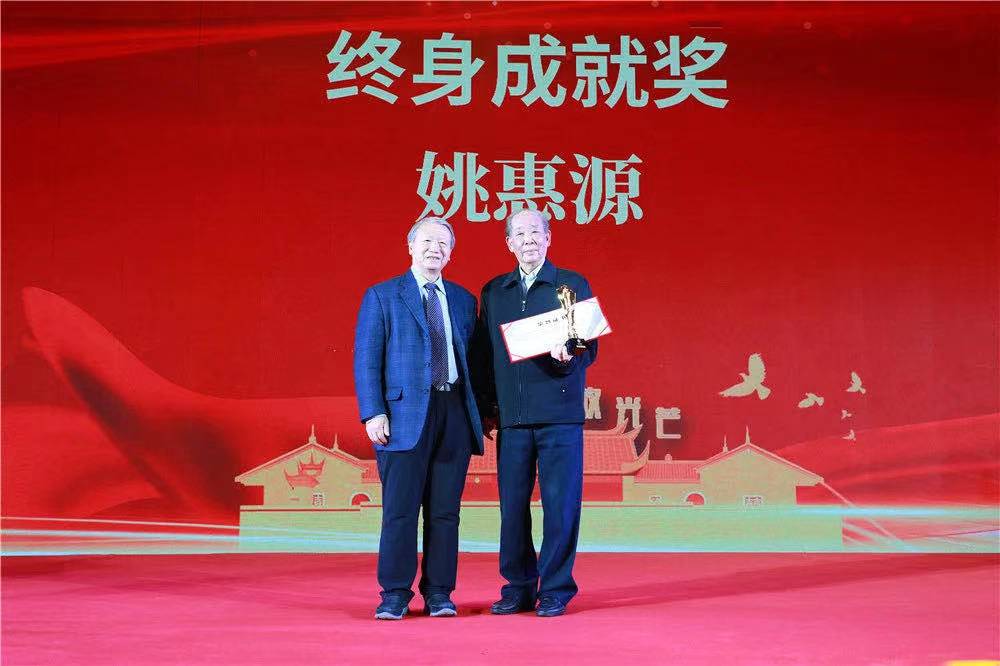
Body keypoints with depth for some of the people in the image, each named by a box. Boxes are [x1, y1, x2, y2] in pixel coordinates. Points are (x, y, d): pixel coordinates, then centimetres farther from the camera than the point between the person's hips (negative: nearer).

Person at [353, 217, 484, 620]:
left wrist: (479, 412, 5)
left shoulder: (464, 301, 15)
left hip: (454, 412, 3)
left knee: (445, 510, 5)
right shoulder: (382, 297, 4)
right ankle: (395, 595, 6)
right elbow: (366, 359, -1)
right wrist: (373, 413, -11)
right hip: (405, 414, -3)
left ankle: (438, 594, 12)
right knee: (400, 509, -2)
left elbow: (472, 359, 15)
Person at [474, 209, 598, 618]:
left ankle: (555, 591, 10)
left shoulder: (573, 285, 4)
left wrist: (569, 357, -21)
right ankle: (519, 588, 17)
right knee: (512, 505, 5)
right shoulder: (493, 292, 13)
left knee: (560, 504, -1)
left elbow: (590, 347, 1)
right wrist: (485, 408, 7)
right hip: (511, 417, 3)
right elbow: (483, 354, 14)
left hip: (560, 415, -3)